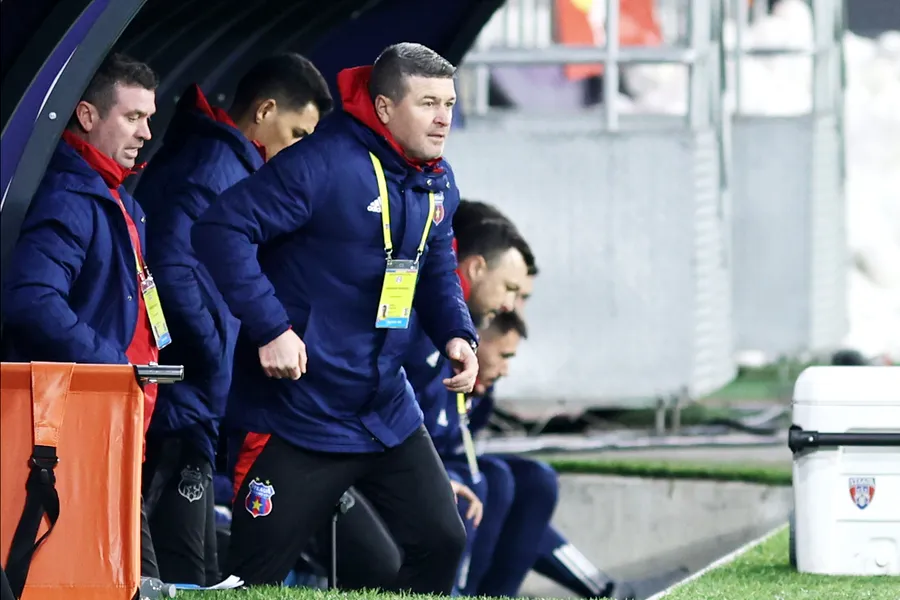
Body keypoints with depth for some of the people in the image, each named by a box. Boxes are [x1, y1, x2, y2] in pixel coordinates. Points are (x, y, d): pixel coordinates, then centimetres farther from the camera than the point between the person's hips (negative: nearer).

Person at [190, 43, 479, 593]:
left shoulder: (439, 185, 8)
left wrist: (457, 334, 3)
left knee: (441, 542, 7)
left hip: (389, 414, 8)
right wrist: (270, 328, -27)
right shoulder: (323, 165, -19)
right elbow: (221, 230, -23)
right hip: (296, 417, -8)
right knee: (255, 578, -4)